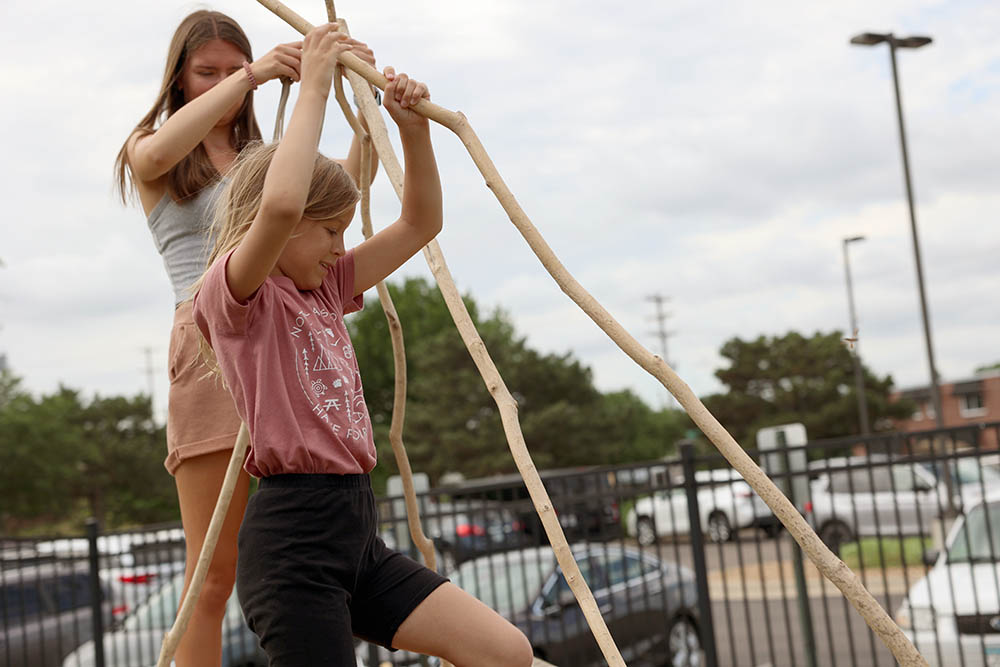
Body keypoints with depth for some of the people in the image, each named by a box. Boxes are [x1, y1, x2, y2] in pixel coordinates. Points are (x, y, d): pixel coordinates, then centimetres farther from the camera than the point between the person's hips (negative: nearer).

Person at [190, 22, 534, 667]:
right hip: (293, 538, -8)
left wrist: (414, 128, 5)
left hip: (358, 533, 8)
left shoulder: (326, 289, 17)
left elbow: (420, 224, 20)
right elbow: (281, 205, -26)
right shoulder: (234, 294, -5)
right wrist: (313, 87, -17)